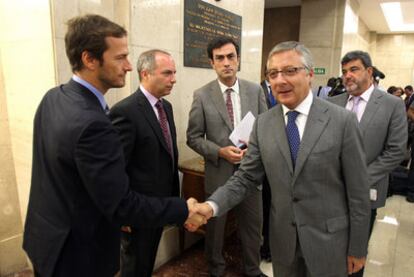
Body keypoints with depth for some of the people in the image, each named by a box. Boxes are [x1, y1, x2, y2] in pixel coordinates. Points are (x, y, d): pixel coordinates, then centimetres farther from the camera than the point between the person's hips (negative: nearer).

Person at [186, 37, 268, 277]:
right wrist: (220, 152, -19)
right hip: (219, 173, -2)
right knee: (215, 227, 17)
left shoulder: (255, 91, -1)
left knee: (253, 226, 17)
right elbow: (194, 137, -5)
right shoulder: (202, 95, -7)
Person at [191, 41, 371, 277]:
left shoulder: (342, 120, -12)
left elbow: (358, 190, -8)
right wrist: (212, 206, -18)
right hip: (282, 237, 3)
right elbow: (246, 178, -3)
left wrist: (358, 248, -3)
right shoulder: (263, 124, -3)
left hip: (328, 237, -2)